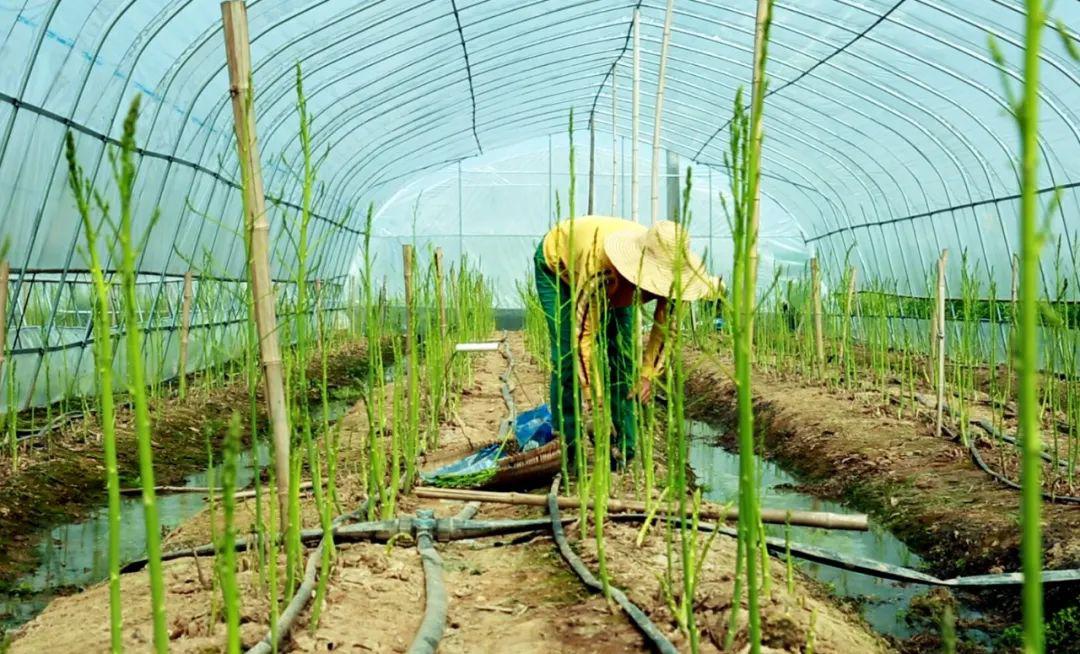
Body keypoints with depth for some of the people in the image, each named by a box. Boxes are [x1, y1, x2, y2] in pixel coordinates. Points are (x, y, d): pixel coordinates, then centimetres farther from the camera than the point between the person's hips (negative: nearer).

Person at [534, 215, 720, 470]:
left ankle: (625, 446, -1)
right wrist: (594, 394, -41)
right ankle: (566, 445, -4)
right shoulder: (602, 270, -48)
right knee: (567, 356, -16)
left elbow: (665, 325, -14)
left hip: (614, 284, 5)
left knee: (623, 353, -8)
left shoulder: (668, 271, -31)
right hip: (557, 265, -5)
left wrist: (648, 373, -19)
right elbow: (583, 334, -41)